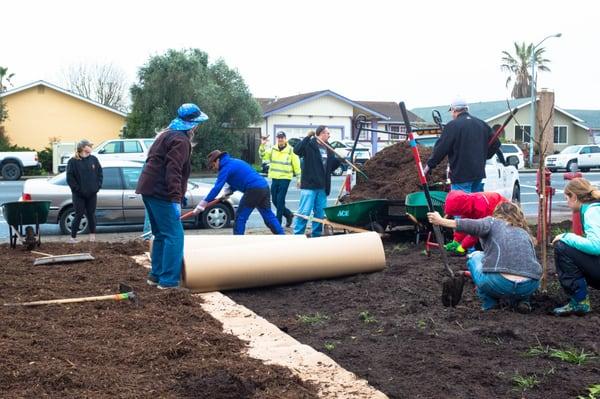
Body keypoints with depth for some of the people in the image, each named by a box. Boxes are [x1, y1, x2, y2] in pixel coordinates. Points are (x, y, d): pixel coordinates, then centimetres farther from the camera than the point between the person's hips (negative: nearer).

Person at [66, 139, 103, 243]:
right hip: (79, 195, -3)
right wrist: (78, 189, -13)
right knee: (79, 215, -1)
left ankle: (93, 235, 23)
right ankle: (73, 237, 9)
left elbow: (100, 174, 9)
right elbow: (70, 178, -9)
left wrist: (97, 187, 0)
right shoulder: (73, 161, -7)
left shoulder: (94, 159, 3)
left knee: (91, 214, 11)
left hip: (92, 194, 3)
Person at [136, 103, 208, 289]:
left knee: (161, 234, 17)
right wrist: (176, 199, -26)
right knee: (174, 235, -9)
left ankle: (156, 275, 21)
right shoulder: (180, 140, -12)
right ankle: (169, 281, -11)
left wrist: (179, 194, 28)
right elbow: (173, 171, -22)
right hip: (160, 192, -10)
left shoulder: (168, 135, 21)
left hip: (150, 190, 10)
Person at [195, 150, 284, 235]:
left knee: (240, 217, 1)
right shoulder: (234, 162, 25)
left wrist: (203, 204, -9)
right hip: (264, 187, 9)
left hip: (254, 190, -9)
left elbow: (217, 187, -10)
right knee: (269, 216, 15)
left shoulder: (226, 167, -4)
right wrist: (229, 191, 19)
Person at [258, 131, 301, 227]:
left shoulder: (290, 150, -3)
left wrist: (299, 178, -3)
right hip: (274, 178, 5)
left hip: (285, 178, -5)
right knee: (275, 200, 9)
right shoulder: (273, 149, 9)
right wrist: (262, 145, -17)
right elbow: (263, 155, -3)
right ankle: (288, 214, 30)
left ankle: (278, 222, 1)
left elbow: (296, 165, -1)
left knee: (280, 200, -7)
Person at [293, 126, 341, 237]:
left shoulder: (328, 149, 16)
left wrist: (340, 160, 12)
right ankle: (297, 234, 0)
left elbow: (331, 166, 28)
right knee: (304, 211, -8)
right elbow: (297, 150, -26)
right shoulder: (310, 144, -6)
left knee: (320, 213, 12)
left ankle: (316, 234, 23)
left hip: (322, 187, 7)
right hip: (309, 185, -7)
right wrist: (307, 137, -28)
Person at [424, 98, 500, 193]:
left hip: (461, 175, -7)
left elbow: (441, 148, -13)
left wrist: (429, 165, -4)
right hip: (479, 173, 7)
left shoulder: (452, 126, -10)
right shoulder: (482, 124, 12)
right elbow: (495, 144, 17)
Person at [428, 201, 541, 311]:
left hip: (498, 283, -4)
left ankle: (489, 303, 19)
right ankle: (521, 301, 18)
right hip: (529, 287, 4)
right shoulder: (524, 232, 28)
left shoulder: (492, 222, 16)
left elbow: (476, 226, -8)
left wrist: (441, 221, -7)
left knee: (475, 256, 28)